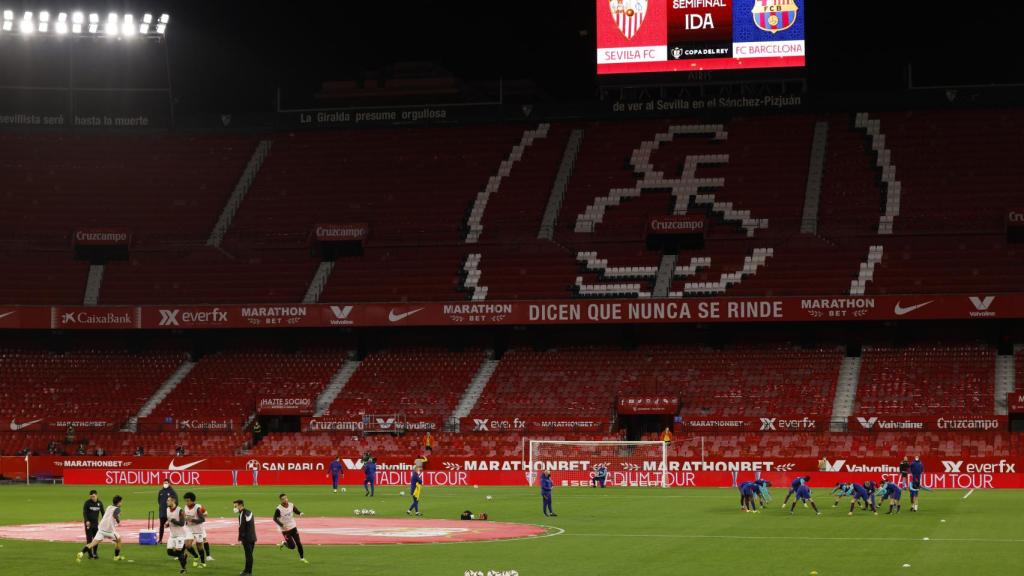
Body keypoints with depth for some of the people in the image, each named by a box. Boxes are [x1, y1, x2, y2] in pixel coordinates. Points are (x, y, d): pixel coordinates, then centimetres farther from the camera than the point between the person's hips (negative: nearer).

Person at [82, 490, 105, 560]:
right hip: (89, 523, -3)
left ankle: (95, 553, 19)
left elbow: (102, 513, 9)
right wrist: (86, 521, -27)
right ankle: (90, 555, 0)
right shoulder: (87, 503, -8)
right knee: (89, 539, -4)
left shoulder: (99, 503, 2)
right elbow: (84, 513, -12)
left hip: (96, 523, 3)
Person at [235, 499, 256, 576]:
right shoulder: (249, 513, 15)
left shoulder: (242, 514, -14)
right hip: (252, 538, 9)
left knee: (248, 555, -5)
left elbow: (241, 527, -18)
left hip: (246, 538, -9)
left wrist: (240, 539, -16)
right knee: (249, 555, 13)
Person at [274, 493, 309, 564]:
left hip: (293, 527, 4)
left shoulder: (291, 505, -5)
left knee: (298, 543, 5)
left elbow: (296, 511, 8)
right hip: (285, 530, -4)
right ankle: (284, 543, 26)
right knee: (292, 546, -4)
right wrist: (282, 525, -25)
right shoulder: (279, 509, -20)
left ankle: (302, 558, 20)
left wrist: (300, 514, -16)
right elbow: (275, 519, -14)